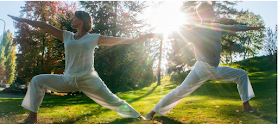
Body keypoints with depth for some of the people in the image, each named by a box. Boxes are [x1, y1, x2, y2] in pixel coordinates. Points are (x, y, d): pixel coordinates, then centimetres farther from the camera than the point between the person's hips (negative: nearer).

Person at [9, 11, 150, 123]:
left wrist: (137, 40, -2)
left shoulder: (94, 38, 1)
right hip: (68, 79, 4)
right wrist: (23, 20, 13)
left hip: (88, 79, -4)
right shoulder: (66, 36, 9)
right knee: (37, 80, -1)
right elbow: (43, 25, 11)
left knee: (112, 100, -4)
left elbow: (118, 40, 3)